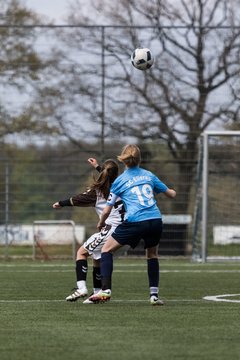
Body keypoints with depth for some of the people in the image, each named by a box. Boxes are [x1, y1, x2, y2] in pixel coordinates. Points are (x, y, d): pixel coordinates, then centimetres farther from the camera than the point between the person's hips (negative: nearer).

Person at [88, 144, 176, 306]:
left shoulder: (120, 181, 7)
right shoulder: (149, 175, 16)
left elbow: (107, 210, 7)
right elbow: (171, 194, 27)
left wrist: (101, 223, 28)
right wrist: (172, 191, 52)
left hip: (134, 222, -3)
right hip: (156, 220, 4)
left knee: (107, 250, 11)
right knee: (152, 255, 26)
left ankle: (106, 290, -2)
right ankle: (154, 294, 17)